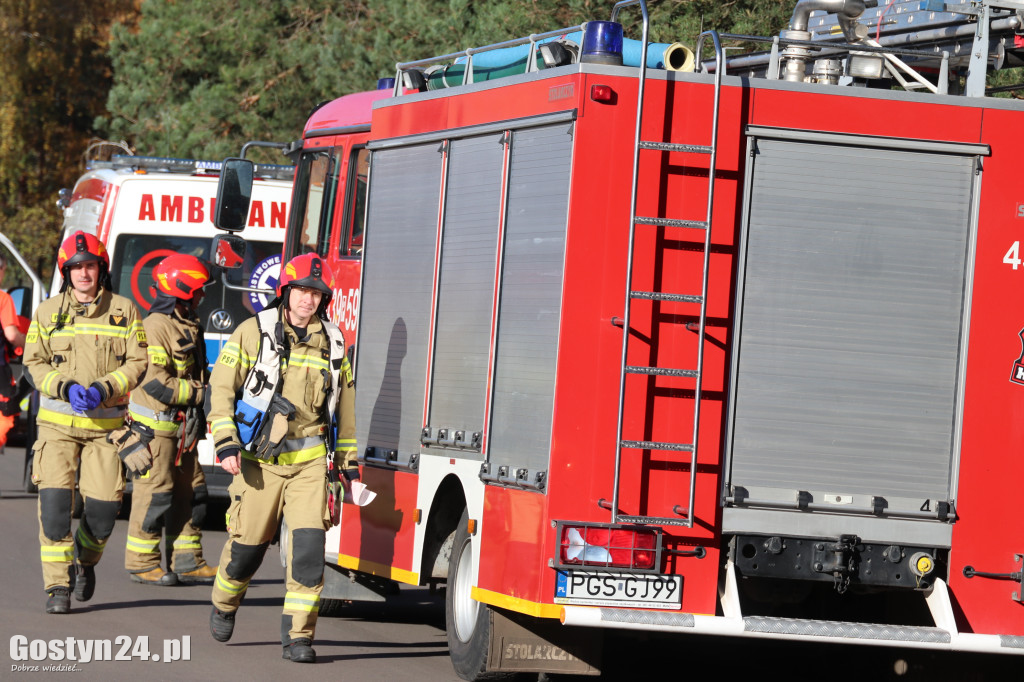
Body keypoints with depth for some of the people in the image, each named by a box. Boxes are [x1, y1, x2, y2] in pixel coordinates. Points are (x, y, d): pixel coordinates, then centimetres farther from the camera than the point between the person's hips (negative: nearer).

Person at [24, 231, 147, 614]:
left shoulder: (124, 311, 5)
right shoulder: (48, 313, 5)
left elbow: (137, 363, 1)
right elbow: (34, 363, 5)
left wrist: (103, 388, -14)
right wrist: (65, 387, -13)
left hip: (106, 423, 0)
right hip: (58, 422, 0)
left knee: (104, 504, -5)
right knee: (54, 500, -13)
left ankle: (85, 558, 27)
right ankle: (57, 586, -7)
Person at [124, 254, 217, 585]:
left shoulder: (188, 326, 15)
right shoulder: (158, 327, -16)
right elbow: (154, 381, -23)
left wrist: (199, 420, 18)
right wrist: (197, 393, -16)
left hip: (182, 426, 10)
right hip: (156, 423, -10)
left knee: (188, 490, 10)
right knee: (155, 492, -6)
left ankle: (187, 561, 16)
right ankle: (142, 563, 0)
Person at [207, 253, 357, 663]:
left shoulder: (332, 343, 7)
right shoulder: (254, 333, -3)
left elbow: (345, 406, 16)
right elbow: (221, 387, -3)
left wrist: (349, 463, 15)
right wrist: (225, 444, -13)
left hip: (311, 460, 2)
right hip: (261, 459, -2)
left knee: (309, 543, -12)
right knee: (248, 543, 6)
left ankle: (298, 636, -7)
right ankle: (224, 605, 36)